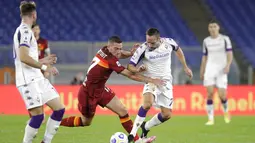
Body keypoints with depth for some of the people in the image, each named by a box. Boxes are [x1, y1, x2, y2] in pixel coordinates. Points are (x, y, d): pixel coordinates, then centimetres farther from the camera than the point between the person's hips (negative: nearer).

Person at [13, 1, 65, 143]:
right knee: (38, 115, -16)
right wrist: (44, 66, -16)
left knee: (59, 109, 5)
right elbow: (24, 57, -22)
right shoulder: (25, 31, -11)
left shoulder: (22, 30, 19)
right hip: (28, 80, -10)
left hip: (37, 78, 10)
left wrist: (43, 61, 30)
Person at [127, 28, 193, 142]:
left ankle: (146, 127, 27)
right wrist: (138, 70, -35)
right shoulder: (143, 49, -19)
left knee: (167, 115, 0)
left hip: (166, 82, 3)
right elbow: (130, 66, -13)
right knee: (147, 104, -33)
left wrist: (185, 67, 16)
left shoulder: (169, 43, -13)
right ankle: (133, 133, -23)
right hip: (151, 81, -3)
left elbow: (178, 50, 11)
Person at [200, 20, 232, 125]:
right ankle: (210, 119, -5)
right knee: (210, 94, -9)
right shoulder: (206, 41, 12)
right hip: (210, 69, 2)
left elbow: (230, 54, -3)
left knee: (222, 95, -8)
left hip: (221, 70, -2)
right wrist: (202, 72, 14)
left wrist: (228, 65, -20)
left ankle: (226, 111, 24)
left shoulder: (225, 39, 2)